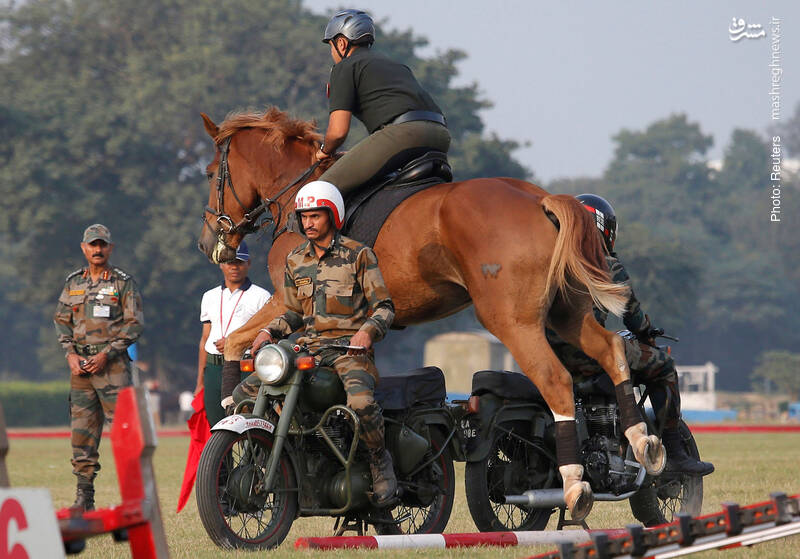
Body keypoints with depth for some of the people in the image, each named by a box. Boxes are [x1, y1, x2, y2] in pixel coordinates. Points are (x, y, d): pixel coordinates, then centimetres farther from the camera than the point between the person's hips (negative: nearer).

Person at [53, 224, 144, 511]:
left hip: (113, 364, -4)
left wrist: (106, 354, -11)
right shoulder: (73, 283, 15)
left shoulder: (124, 283, 1)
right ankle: (84, 496, 8)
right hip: (80, 365, 5)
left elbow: (134, 324, -4)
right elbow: (61, 320, 17)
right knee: (82, 430, 4)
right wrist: (71, 353, 0)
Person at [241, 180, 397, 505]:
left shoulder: (358, 255, 0)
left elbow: (384, 306, 0)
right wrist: (269, 332, 5)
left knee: (360, 400, -38)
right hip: (308, 347, 6)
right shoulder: (295, 261, 16)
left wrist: (368, 330, -21)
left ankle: (381, 463, -14)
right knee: (243, 395, -8)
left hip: (349, 347, -6)